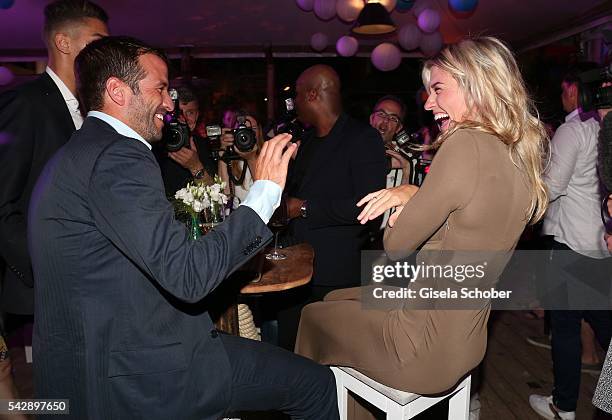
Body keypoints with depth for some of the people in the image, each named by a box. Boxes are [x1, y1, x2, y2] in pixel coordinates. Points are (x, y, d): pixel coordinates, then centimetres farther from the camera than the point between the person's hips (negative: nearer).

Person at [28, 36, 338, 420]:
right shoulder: (118, 158, -20)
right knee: (317, 384, -1)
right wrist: (264, 192, -19)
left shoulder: (76, 154, 12)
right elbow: (188, 277, -26)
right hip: (139, 375, -10)